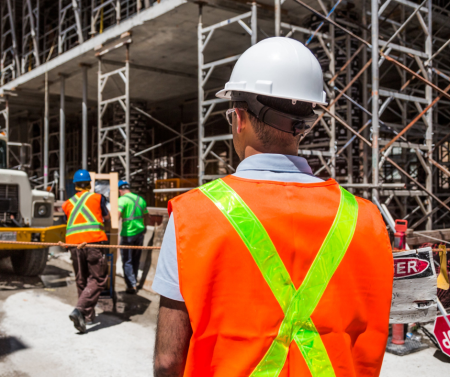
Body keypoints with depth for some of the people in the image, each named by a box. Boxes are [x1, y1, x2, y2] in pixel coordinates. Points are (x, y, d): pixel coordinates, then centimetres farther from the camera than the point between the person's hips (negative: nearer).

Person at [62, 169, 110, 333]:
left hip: (73, 243, 4)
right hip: (93, 241, -4)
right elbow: (107, 217, 23)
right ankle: (79, 310, -18)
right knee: (98, 279, 0)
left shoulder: (67, 204, 18)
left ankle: (88, 315, 22)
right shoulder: (97, 197, 11)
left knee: (81, 280, 15)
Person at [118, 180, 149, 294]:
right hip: (140, 232, 6)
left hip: (128, 234, -6)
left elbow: (117, 214, -23)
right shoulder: (140, 199, 11)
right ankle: (134, 281, 27)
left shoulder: (123, 199, -9)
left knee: (127, 261, 2)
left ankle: (132, 285, -2)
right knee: (136, 260, 18)